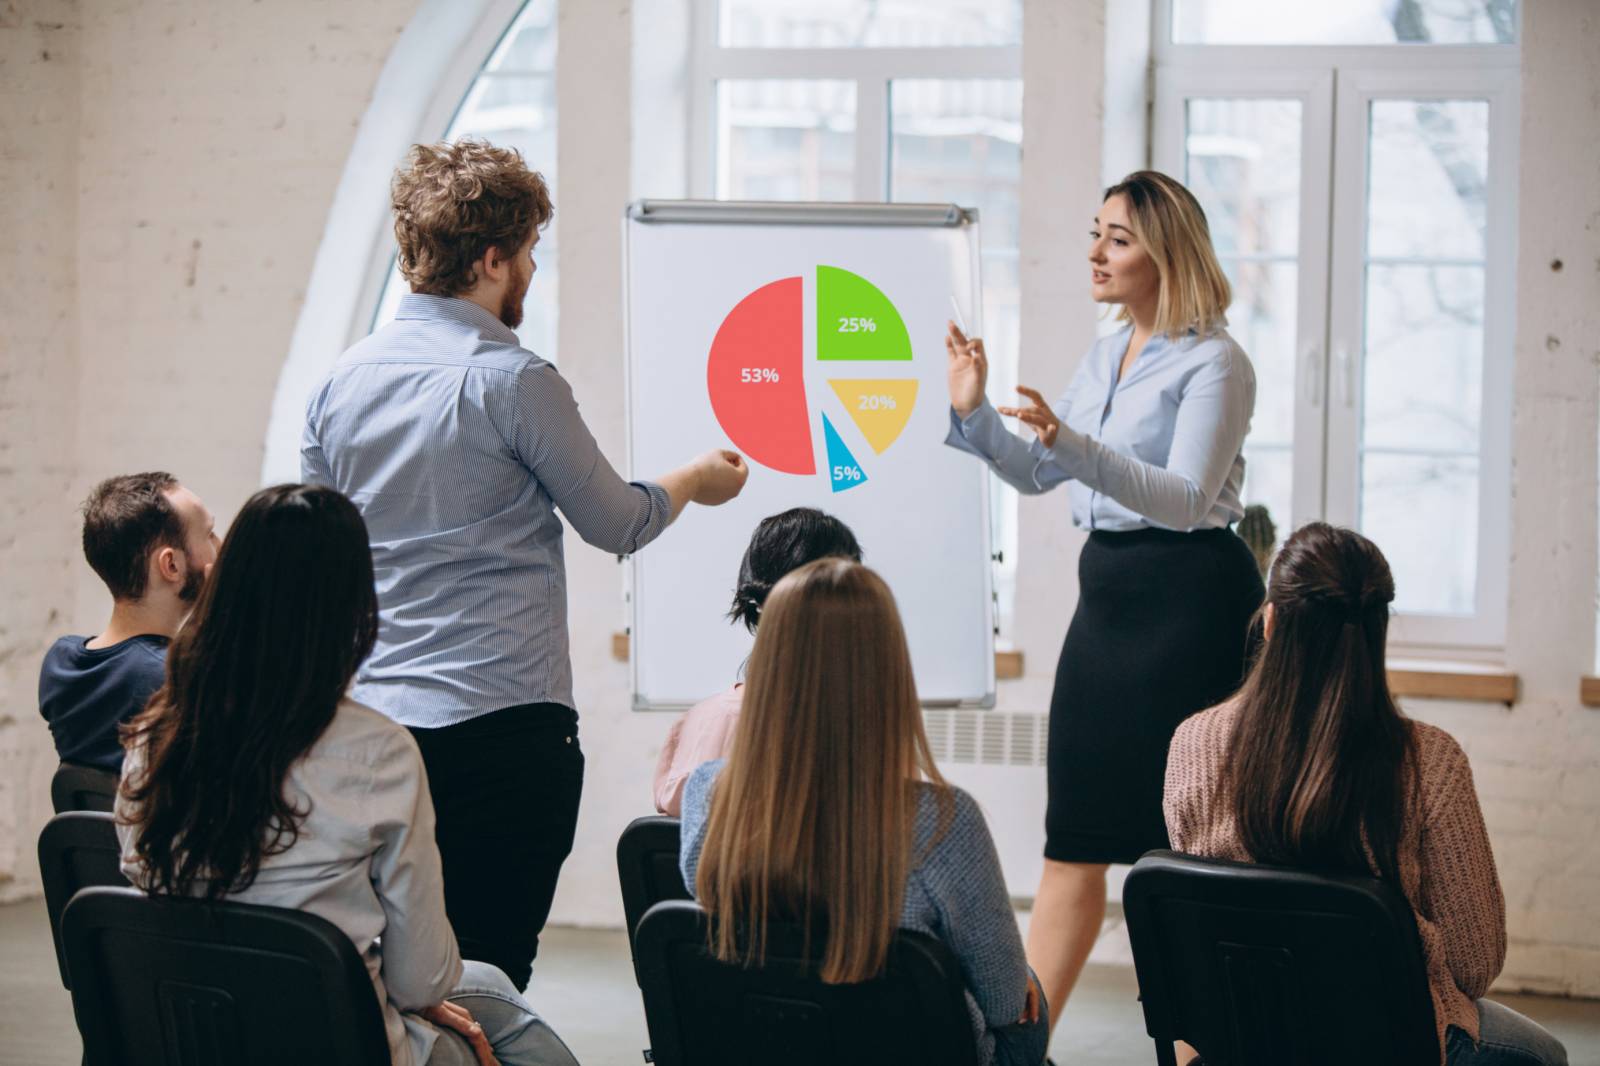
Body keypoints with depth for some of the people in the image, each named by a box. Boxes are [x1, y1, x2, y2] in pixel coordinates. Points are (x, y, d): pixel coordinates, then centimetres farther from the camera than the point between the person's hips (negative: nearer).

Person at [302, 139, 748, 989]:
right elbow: (615, 523, 1)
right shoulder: (512, 379, -10)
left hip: (374, 719, 7)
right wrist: (695, 481, 20)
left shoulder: (342, 382, 9)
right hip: (503, 719, -6)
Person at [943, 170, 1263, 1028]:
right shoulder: (1106, 357, 15)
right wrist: (973, 412, 2)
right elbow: (1036, 473, 19)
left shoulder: (1215, 363, -9)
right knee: (1075, 832, 8)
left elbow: (1186, 499, -19)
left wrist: (1073, 445, -29)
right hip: (1108, 589, 8)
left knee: (1186, 841, -4)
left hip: (1188, 601, -8)